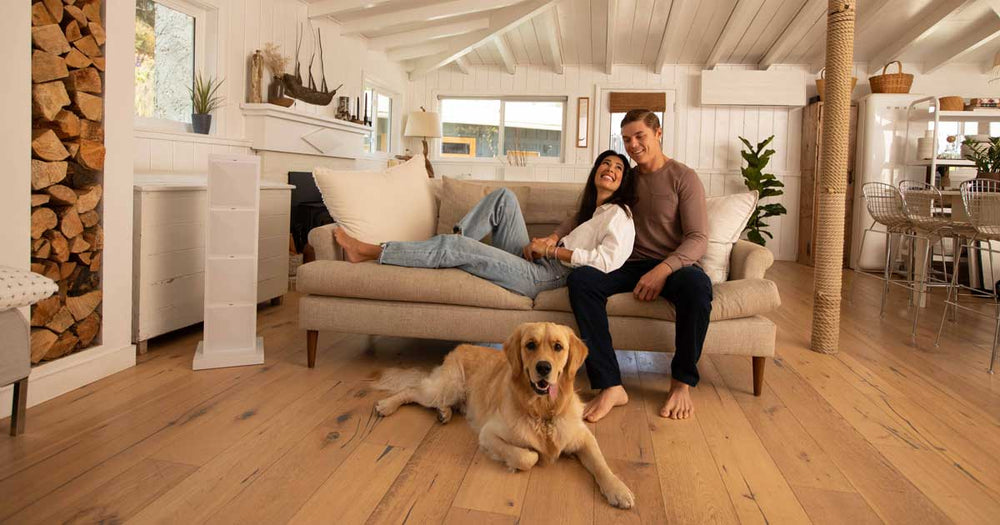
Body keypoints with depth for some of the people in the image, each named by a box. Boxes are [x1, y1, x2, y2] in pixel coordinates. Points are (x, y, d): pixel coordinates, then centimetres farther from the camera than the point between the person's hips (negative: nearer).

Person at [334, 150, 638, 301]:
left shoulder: (618, 215, -3)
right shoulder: (593, 211, 25)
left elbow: (610, 260, -21)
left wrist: (552, 250, -16)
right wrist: (543, 246, 2)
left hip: (545, 277, -8)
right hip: (537, 265, 8)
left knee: (456, 247, -15)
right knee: (504, 196, 2)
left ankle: (369, 252, -4)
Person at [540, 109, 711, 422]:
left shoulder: (683, 177, 0)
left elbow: (699, 239, -9)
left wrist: (663, 270, -27)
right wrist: (554, 237, -1)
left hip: (674, 265, -4)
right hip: (633, 265, 4)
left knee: (697, 285, -40)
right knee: (580, 278, -27)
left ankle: (682, 383, -17)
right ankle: (610, 386, -31)